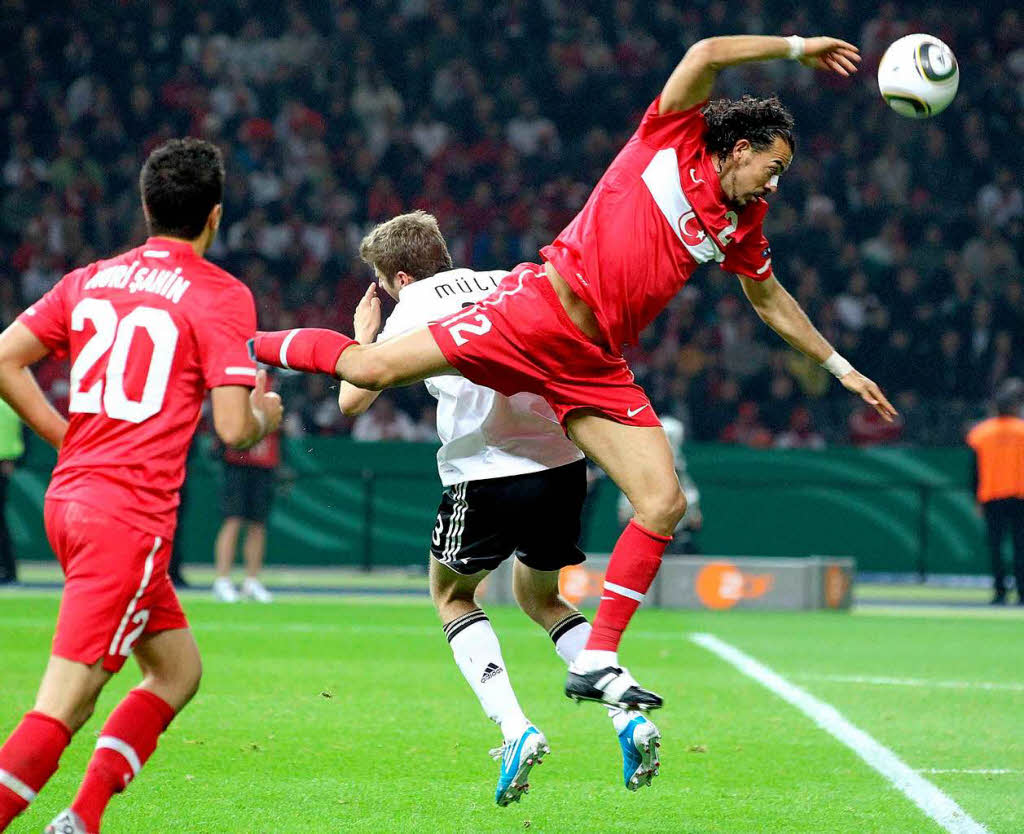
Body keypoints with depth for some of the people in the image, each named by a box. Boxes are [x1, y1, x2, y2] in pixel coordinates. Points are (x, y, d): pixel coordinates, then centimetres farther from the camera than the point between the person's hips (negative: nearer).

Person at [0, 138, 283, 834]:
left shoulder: (91, 280, 12)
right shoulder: (222, 296, -6)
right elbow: (232, 428, -12)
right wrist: (265, 416, 10)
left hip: (70, 497, 8)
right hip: (131, 515, -8)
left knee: (178, 671, 19)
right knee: (64, 706, -10)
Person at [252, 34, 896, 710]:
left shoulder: (740, 226, 17)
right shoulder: (670, 142, -1)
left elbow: (771, 299, 33)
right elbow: (705, 55, -16)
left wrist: (839, 366, 35)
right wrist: (797, 47, -9)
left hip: (595, 368, 6)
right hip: (539, 313, -6)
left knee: (665, 504, -9)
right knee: (371, 368, -15)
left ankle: (596, 664, -3)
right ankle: (243, 343, 12)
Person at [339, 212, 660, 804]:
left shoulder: (414, 309, 7)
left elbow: (353, 401, 11)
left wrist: (364, 336, 27)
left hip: (487, 472, -5)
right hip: (564, 465, 5)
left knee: (452, 595, 20)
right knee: (541, 598, 26)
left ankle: (516, 730, -4)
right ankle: (628, 717, 3)